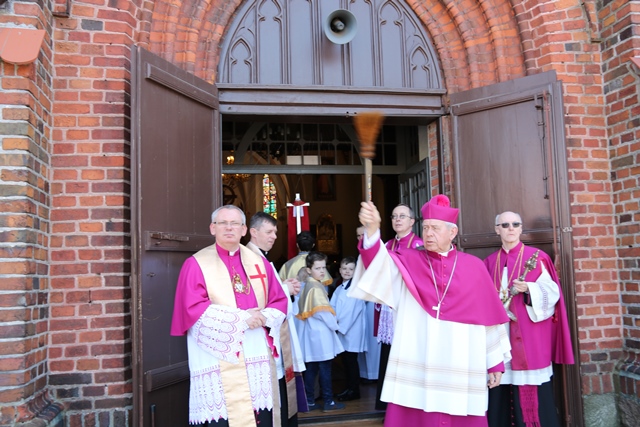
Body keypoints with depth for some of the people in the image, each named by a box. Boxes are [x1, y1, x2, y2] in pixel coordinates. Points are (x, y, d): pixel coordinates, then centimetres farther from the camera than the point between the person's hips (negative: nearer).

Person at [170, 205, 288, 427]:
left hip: (257, 357, 4)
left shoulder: (259, 262, 12)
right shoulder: (196, 264, 0)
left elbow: (279, 301, 11)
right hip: (219, 361, -4)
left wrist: (264, 317, -11)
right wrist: (240, 319, -16)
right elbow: (194, 309, -11)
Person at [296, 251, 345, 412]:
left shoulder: (308, 285, 14)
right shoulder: (316, 287, -15)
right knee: (325, 369, -1)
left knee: (311, 368, 10)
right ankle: (328, 402, 5)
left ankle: (309, 402, 15)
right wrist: (334, 325, -4)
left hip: (313, 332, 9)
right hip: (320, 333, -9)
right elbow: (322, 311, -18)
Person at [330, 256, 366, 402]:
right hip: (341, 330, 8)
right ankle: (349, 388, 24)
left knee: (351, 361, -1)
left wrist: (340, 325, -15)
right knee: (345, 361, 14)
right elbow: (332, 308, 11)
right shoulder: (339, 289, 15)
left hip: (352, 332, -8)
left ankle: (354, 391, 10)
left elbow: (353, 310, -17)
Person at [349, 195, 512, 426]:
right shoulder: (408, 262, 3)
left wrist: (496, 362, 9)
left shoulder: (474, 267, 5)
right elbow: (379, 265, -17)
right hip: (416, 368, 0)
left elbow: (489, 316, 7)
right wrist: (372, 230, -36)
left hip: (461, 369, 1)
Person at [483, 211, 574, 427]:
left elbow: (551, 292, -3)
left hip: (529, 336, -3)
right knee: (500, 395, 4)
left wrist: (528, 289, -19)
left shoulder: (536, 257, 1)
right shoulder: (490, 262, 12)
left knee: (533, 393, -3)